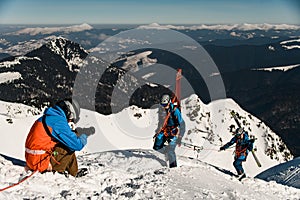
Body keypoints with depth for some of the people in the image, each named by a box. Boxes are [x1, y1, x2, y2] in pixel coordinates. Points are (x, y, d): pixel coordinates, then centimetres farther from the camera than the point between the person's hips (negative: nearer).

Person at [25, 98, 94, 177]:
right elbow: (77, 145, -16)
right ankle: (54, 170, -1)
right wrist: (85, 134, 2)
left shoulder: (47, 117, 10)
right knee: (71, 147, -7)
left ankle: (74, 172, 20)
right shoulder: (59, 122, -18)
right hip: (40, 161, -9)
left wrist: (74, 133, 12)